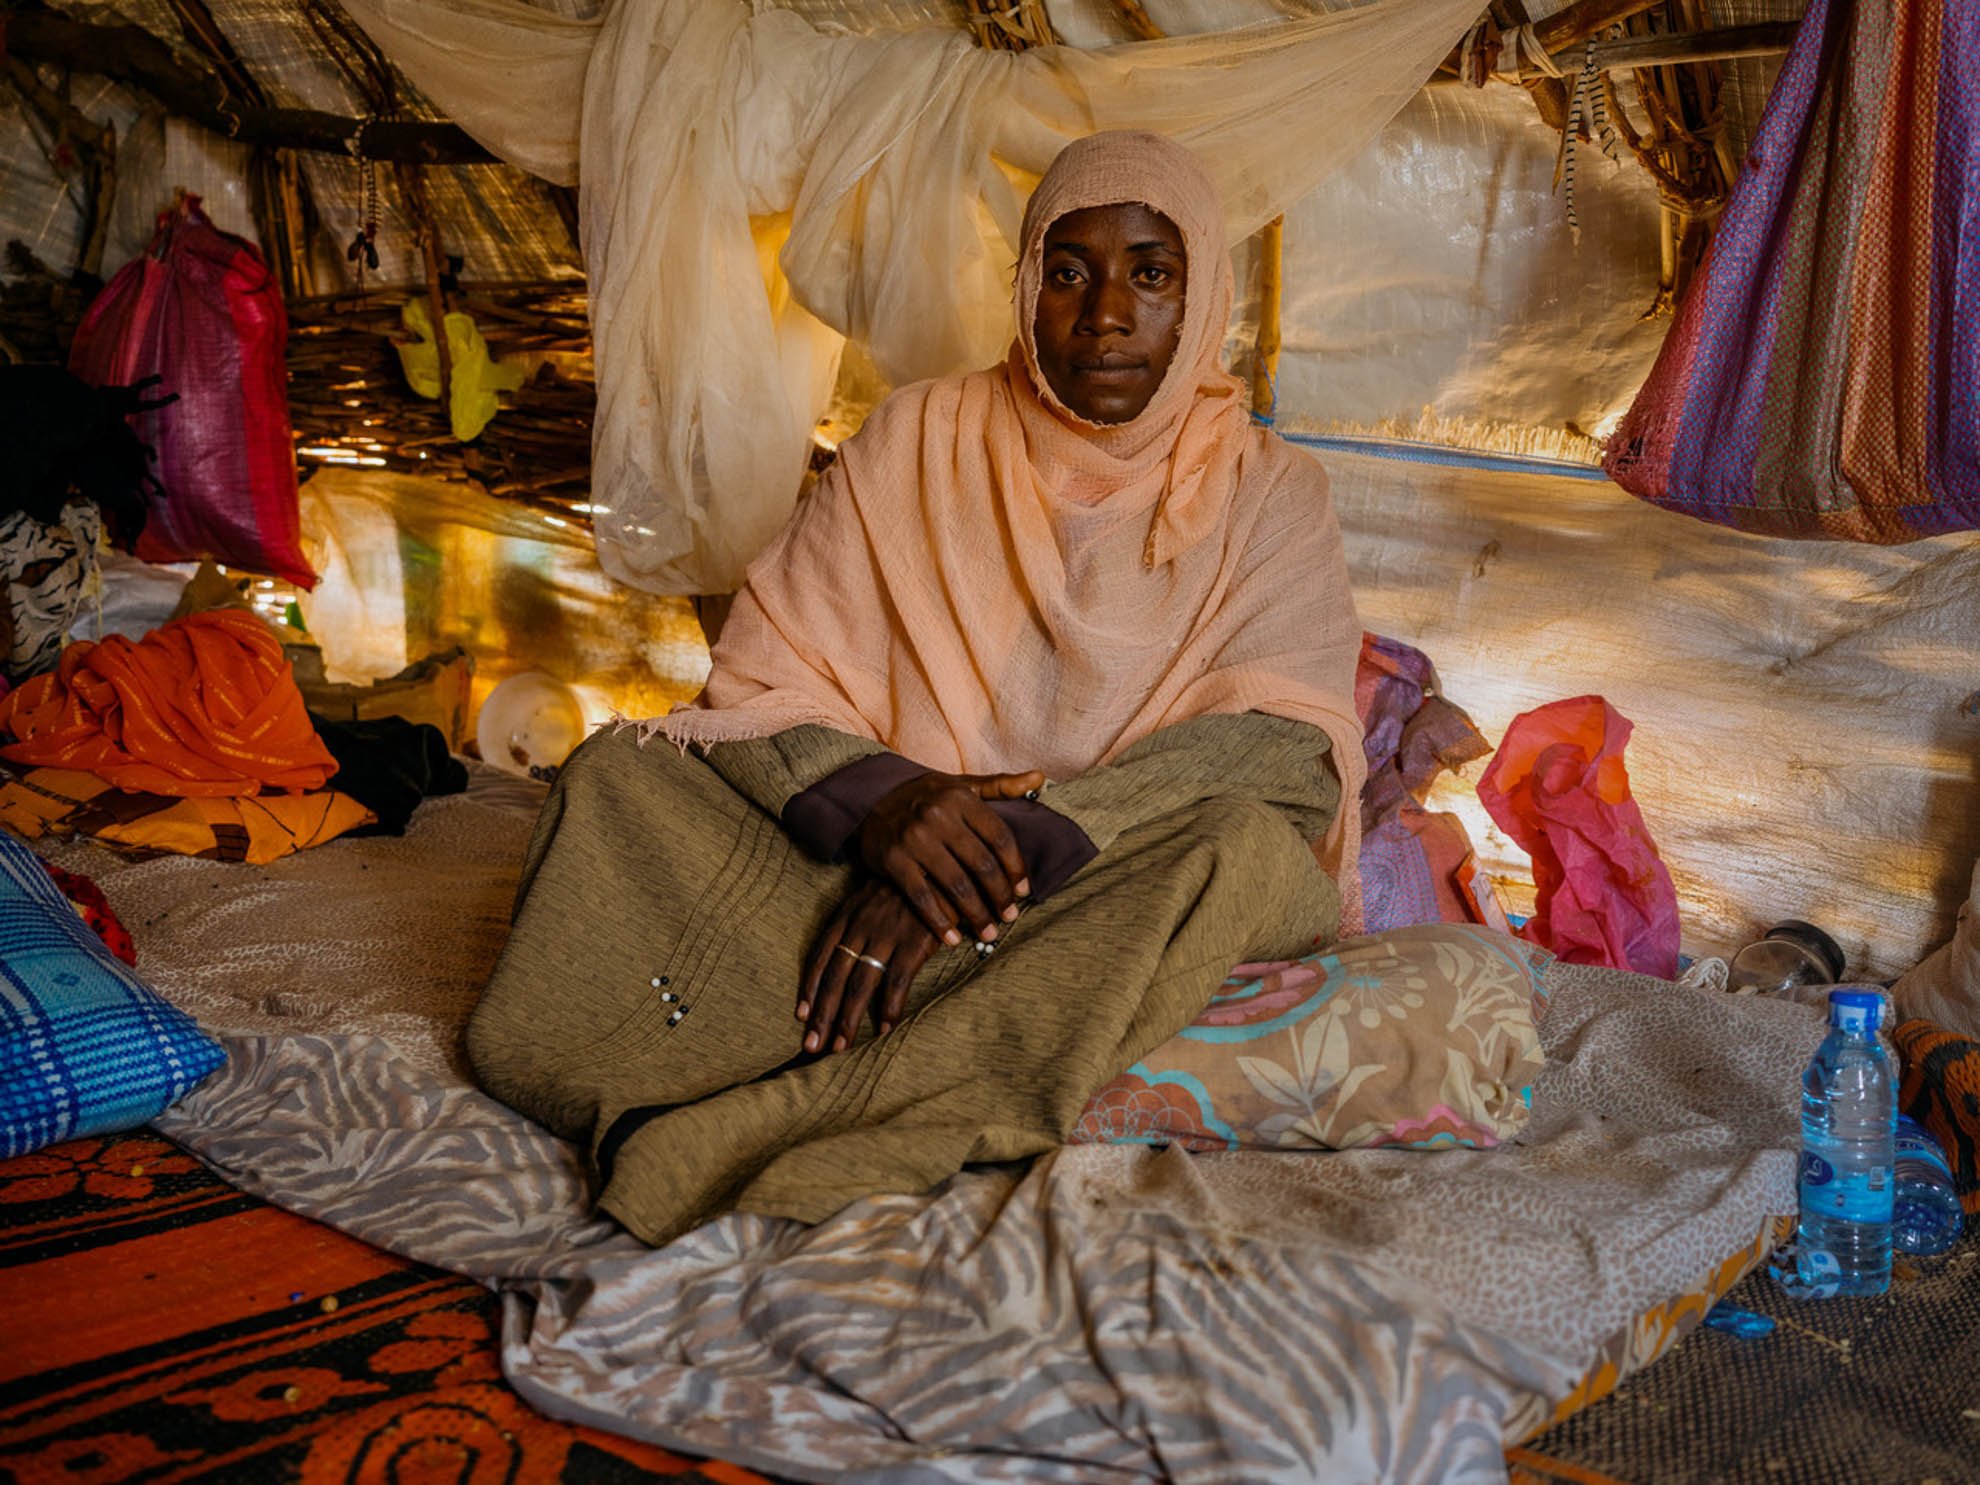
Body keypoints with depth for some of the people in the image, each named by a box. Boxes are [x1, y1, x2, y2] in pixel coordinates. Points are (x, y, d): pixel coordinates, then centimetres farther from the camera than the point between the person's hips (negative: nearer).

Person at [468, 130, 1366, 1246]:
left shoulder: (1269, 495, 5)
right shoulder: (920, 439, 8)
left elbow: (1278, 747, -13)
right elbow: (765, 685, 1)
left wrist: (1018, 840, -28)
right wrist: (878, 798, -23)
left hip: (1105, 902, 0)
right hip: (873, 861, 1)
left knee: (1252, 851, -35)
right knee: (620, 774, -18)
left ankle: (724, 1141, -36)